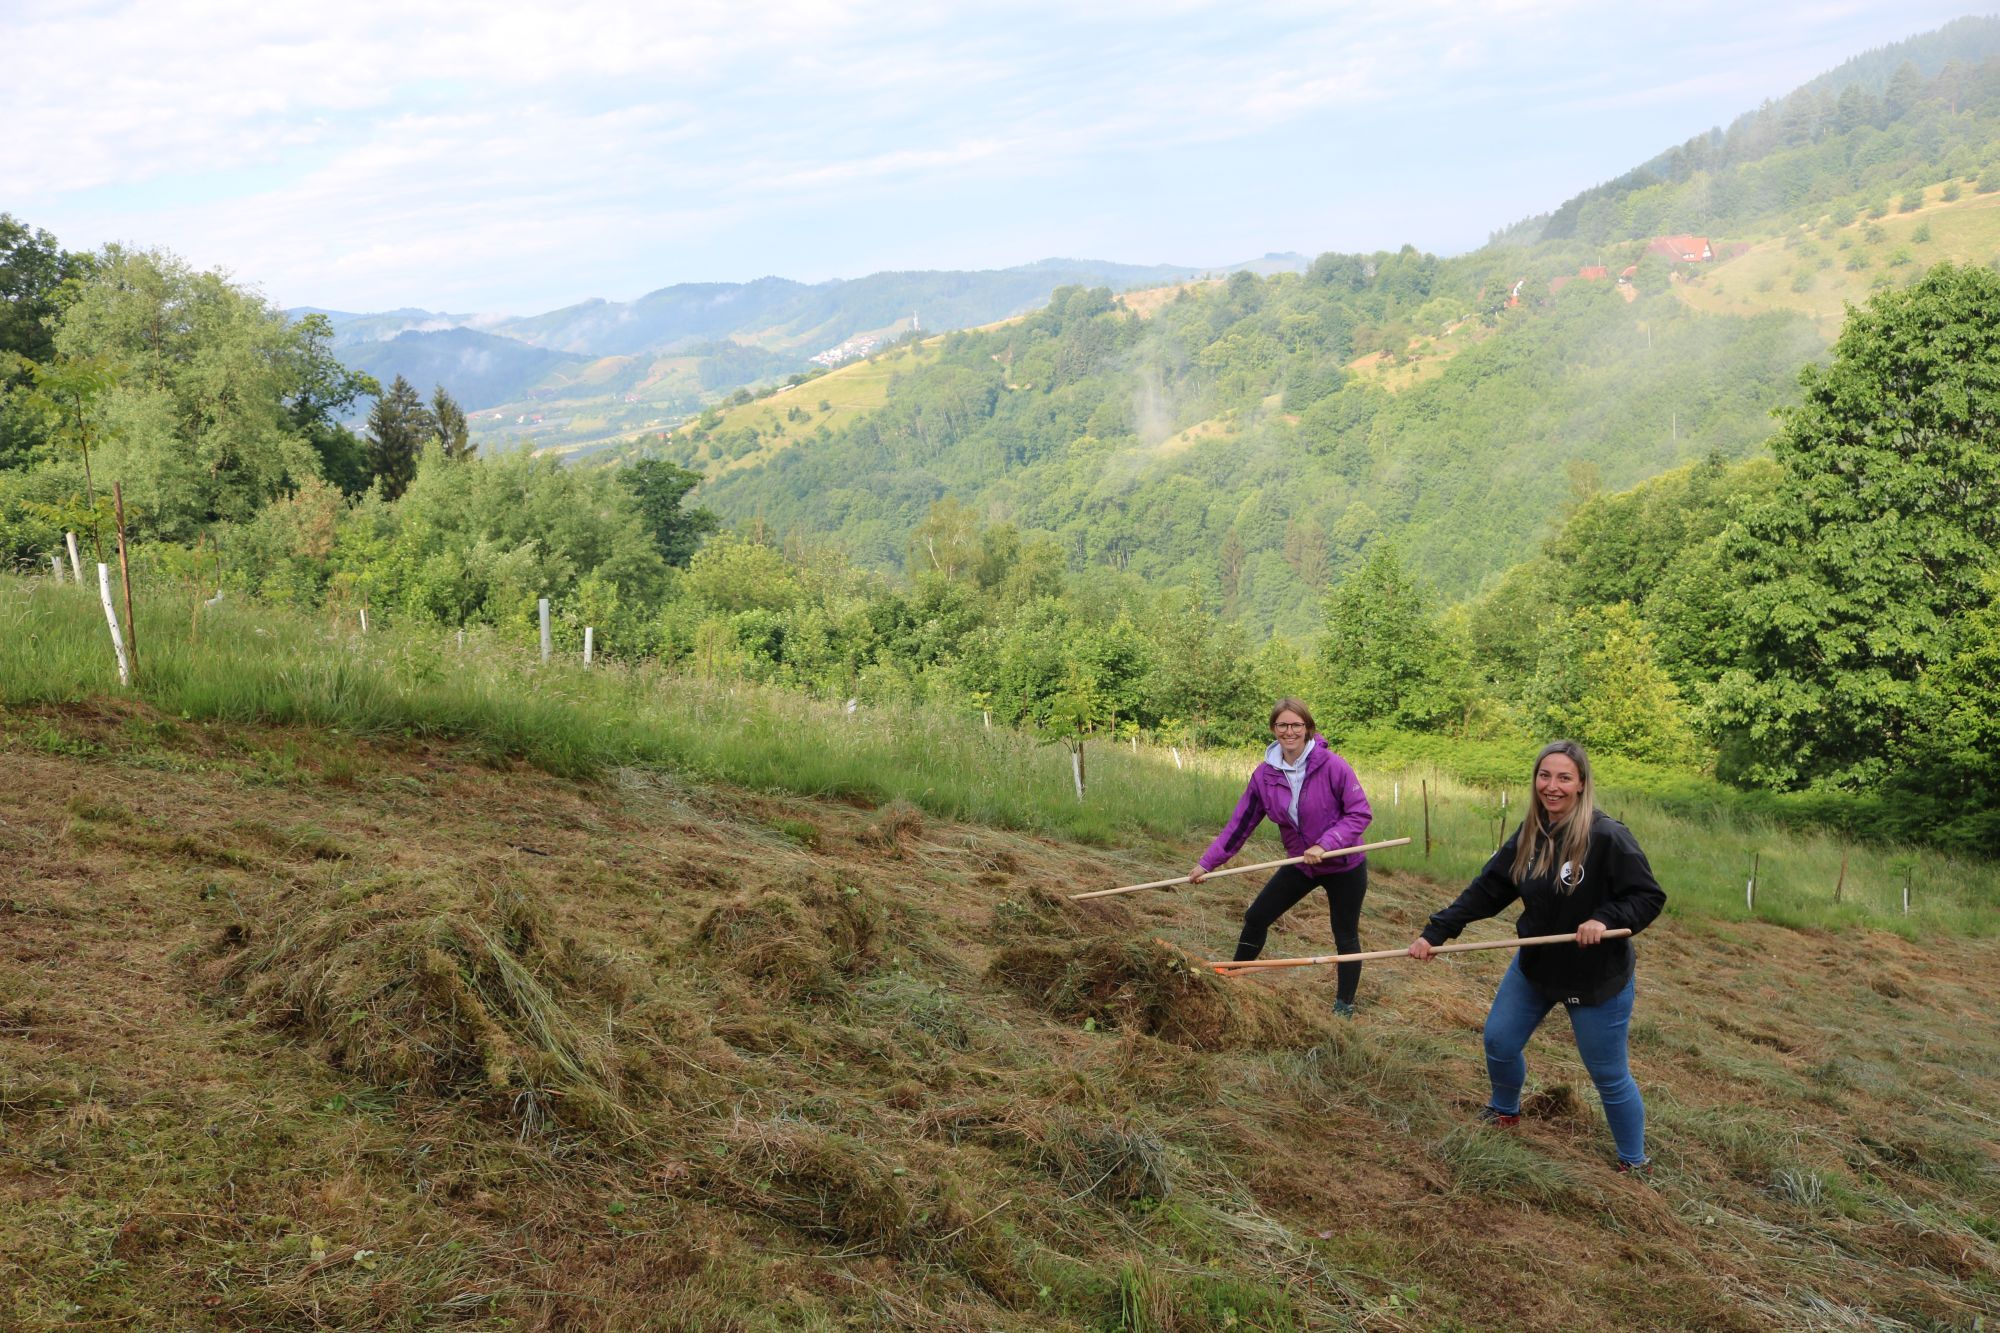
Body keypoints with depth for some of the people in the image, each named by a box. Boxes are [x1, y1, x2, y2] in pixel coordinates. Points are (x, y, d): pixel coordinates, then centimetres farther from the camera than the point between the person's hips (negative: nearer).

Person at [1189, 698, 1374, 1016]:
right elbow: (1240, 823, -3)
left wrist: (1326, 845, -30)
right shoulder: (1264, 775, -9)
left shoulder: (1332, 766, -22)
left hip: (1344, 867, -4)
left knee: (1346, 938, 8)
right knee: (1256, 918, 8)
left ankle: (1344, 1007, 24)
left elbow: (1361, 813, -18)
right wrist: (1207, 862, -6)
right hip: (1301, 865, 5)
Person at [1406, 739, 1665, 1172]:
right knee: (1499, 1040, 16)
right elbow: (1485, 891, -2)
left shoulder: (1607, 837, -23)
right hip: (1535, 966, 6)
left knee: (1610, 1076, 5)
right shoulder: (1528, 835, -4)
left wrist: (1605, 919, -34)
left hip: (1598, 978, -6)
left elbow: (1650, 896, -18)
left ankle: (1634, 1163, 27)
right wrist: (1434, 933, -8)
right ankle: (1505, 1111, 45)